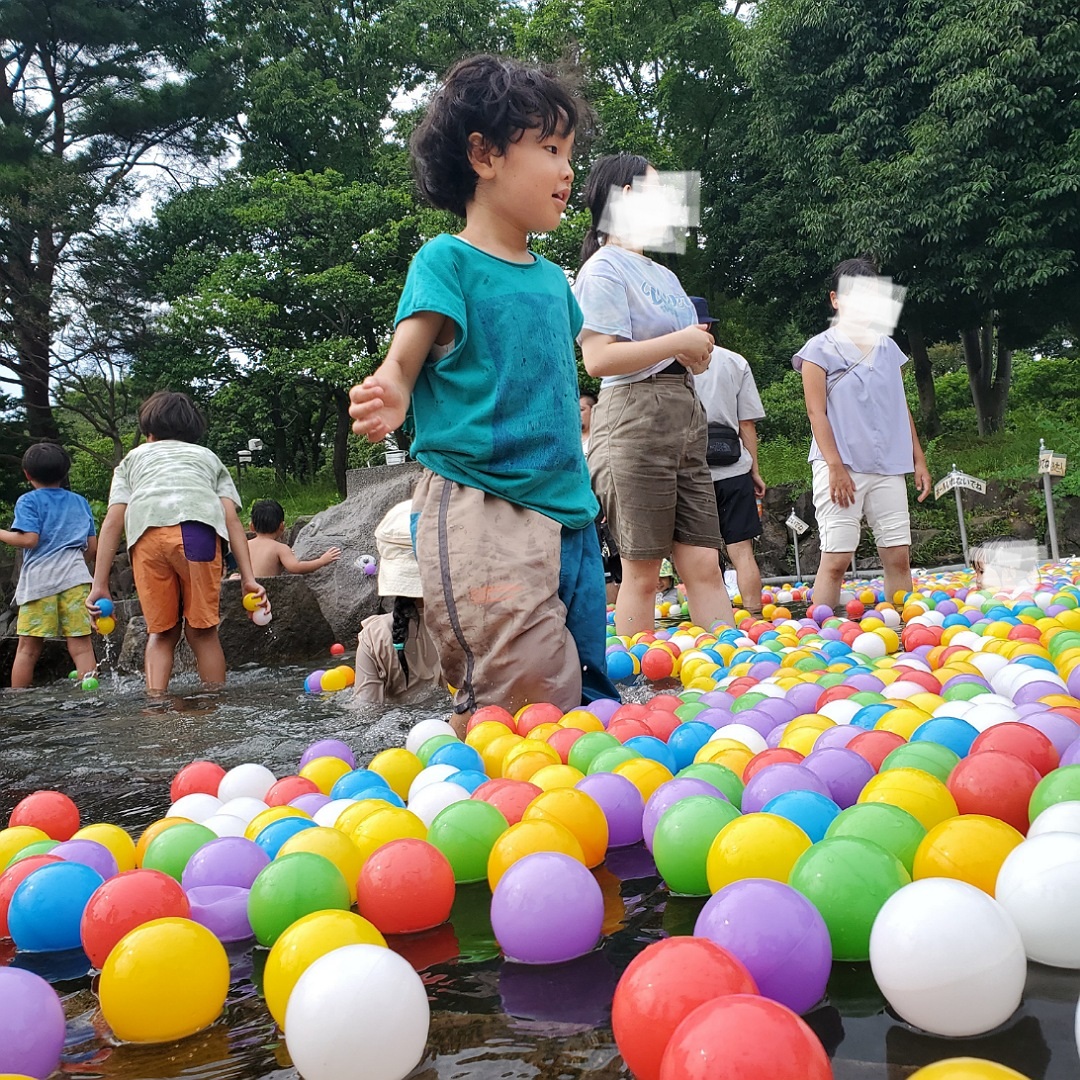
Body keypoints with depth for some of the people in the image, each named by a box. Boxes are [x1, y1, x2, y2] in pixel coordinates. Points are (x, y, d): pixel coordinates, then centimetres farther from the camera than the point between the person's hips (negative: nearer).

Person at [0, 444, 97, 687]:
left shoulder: (28, 501, 5)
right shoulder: (80, 502, 18)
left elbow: (29, 539, -9)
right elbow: (92, 547, 15)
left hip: (39, 578, -3)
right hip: (75, 576, 3)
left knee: (28, 647, 2)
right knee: (81, 644, -1)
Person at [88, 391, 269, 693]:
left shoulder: (133, 458, 35)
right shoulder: (208, 457, 35)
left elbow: (113, 521, 19)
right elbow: (231, 519, 18)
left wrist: (100, 584, 16)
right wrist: (248, 577, 11)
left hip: (146, 535, 1)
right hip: (198, 530, 0)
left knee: (161, 634, 10)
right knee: (202, 631, 8)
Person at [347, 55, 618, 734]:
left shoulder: (552, 278, 16)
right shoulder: (447, 262, -3)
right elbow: (405, 358, -12)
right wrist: (388, 397, -31)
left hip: (567, 512, 8)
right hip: (479, 509, -8)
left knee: (584, 697, 11)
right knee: (534, 703, -16)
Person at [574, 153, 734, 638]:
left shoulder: (664, 275, 22)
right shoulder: (605, 267, -4)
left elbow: (693, 358, 26)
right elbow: (598, 358, -16)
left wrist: (699, 351, 2)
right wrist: (678, 342, -11)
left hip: (686, 418, 8)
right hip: (636, 421, -8)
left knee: (705, 566, 3)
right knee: (642, 574, -4)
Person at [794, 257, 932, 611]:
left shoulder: (888, 347, 16)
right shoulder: (821, 349, 1)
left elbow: (901, 408, 20)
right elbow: (816, 412, -5)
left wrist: (919, 460, 15)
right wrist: (836, 468, -13)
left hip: (888, 467, 5)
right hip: (842, 467, -5)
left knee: (899, 556, 2)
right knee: (836, 559, -8)